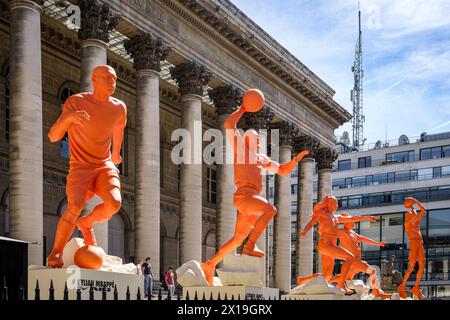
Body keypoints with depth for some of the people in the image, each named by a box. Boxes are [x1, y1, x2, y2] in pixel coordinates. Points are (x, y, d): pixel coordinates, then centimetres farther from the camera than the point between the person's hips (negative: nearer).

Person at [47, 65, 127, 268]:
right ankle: (56, 252, -5)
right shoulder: (75, 102, -12)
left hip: (105, 166, 3)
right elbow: (53, 137, -17)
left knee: (114, 204, -25)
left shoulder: (119, 108, -1)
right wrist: (68, 116, -37)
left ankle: (86, 223, 8)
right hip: (80, 167, -3)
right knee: (75, 208, -28)